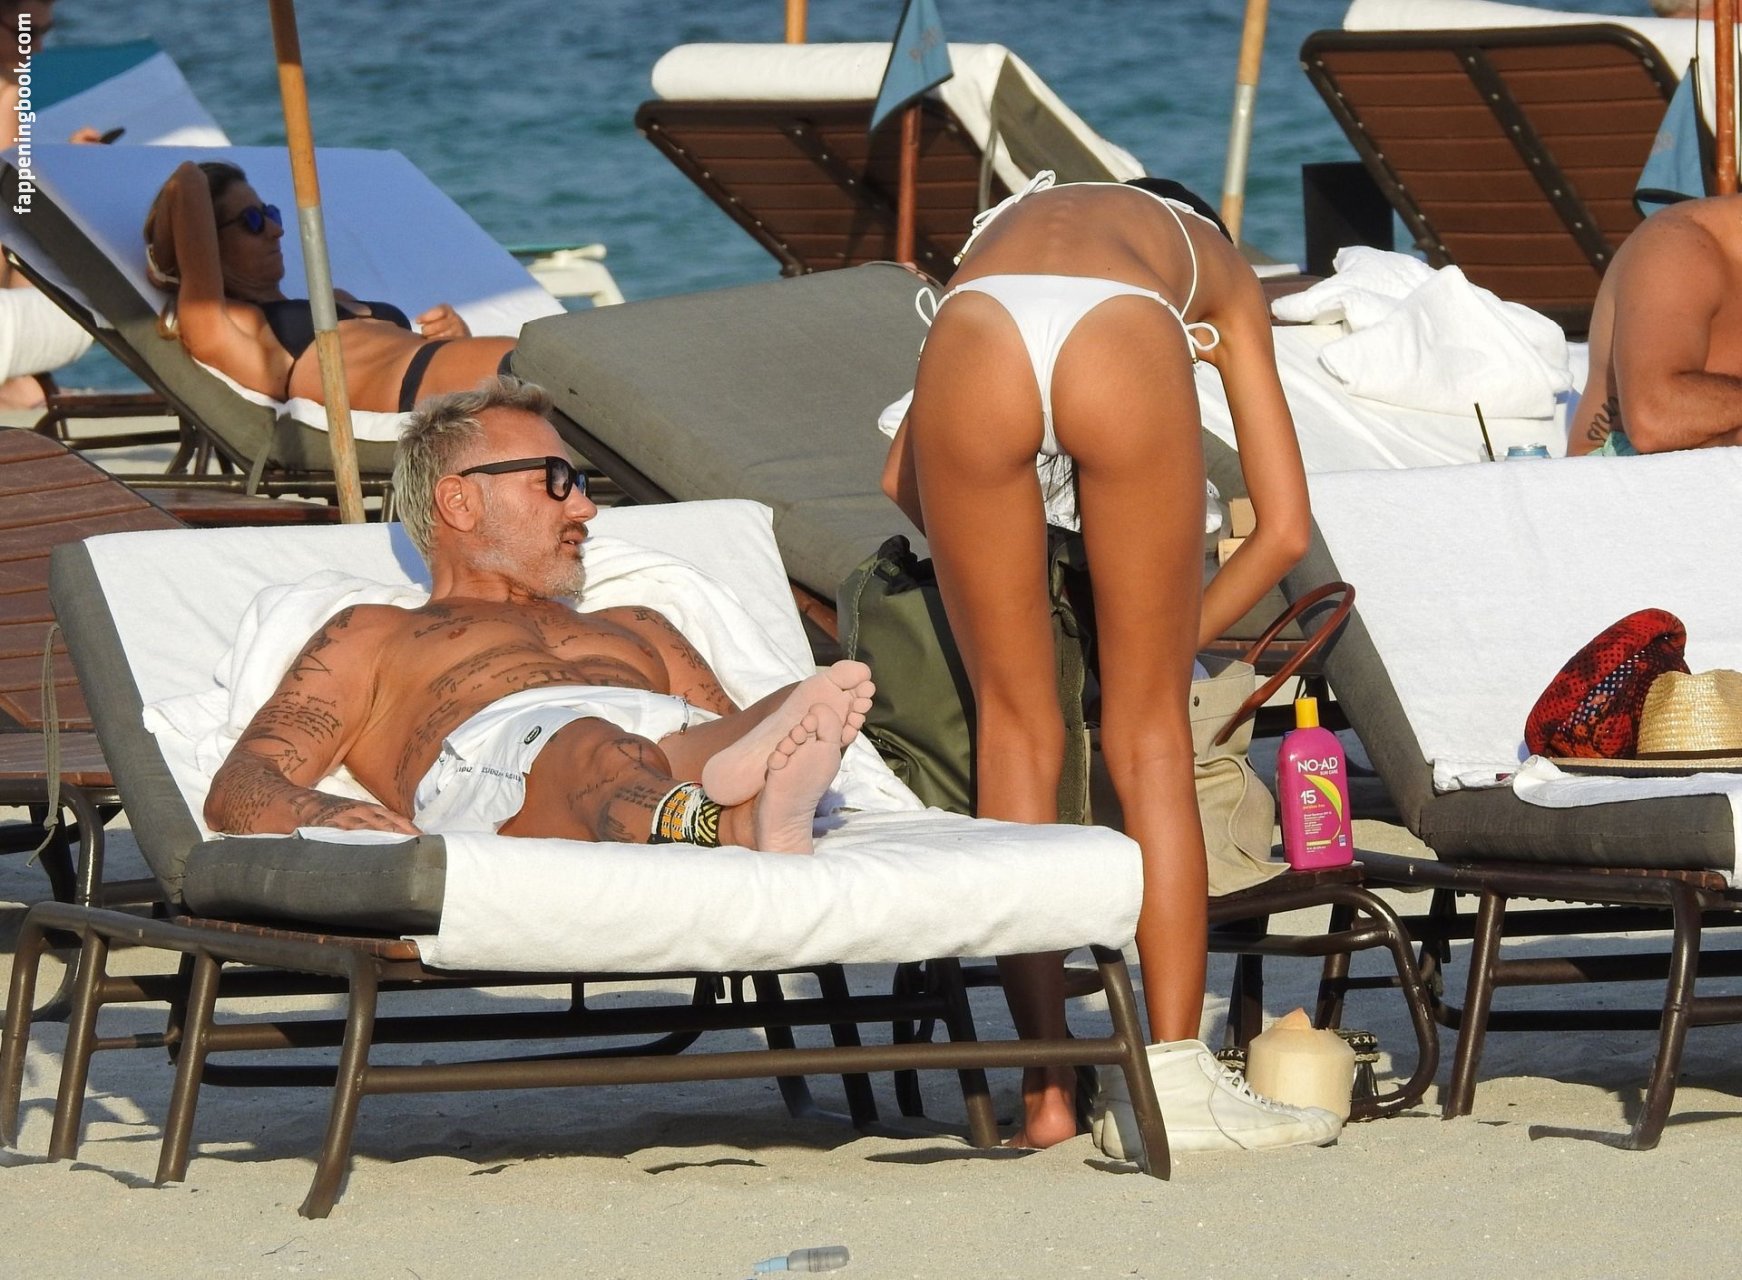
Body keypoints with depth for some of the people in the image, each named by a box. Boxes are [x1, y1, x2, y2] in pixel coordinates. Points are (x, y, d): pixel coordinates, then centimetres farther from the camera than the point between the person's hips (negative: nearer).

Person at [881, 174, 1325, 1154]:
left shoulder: (1005, 227, 45)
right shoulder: (1216, 265, 39)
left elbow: (903, 481, 36)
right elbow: (1286, 526, 31)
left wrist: (1002, 573, 48)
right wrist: (1177, 638, 42)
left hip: (977, 341, 1)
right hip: (1123, 345, -1)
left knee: (1016, 728, 14)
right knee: (1151, 735, 12)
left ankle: (1048, 1095, 13)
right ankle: (1176, 1083, 10)